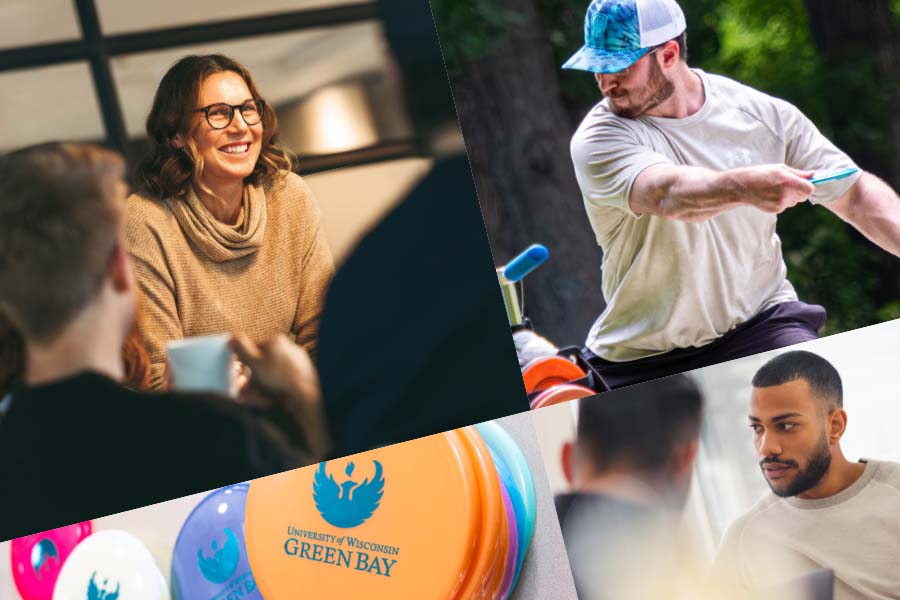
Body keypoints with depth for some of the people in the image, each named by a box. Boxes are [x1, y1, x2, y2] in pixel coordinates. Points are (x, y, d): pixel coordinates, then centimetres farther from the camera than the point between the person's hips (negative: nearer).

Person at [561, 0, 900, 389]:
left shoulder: (762, 114, 1)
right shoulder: (599, 139, -12)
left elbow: (855, 194, 6)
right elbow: (667, 194, -33)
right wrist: (744, 186, -52)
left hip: (760, 323, 0)